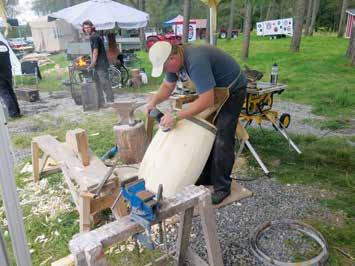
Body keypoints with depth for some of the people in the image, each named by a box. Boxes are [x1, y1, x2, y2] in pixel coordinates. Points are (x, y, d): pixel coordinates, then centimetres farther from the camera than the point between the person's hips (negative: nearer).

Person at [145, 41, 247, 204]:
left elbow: (207, 101, -40)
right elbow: (167, 86, 3)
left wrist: (176, 117, -41)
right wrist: (153, 102, -15)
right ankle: (206, 177, 23)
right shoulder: (175, 59, -9)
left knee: (222, 140, -11)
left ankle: (222, 187, 3)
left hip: (233, 90, -9)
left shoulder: (196, 61, -37)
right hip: (212, 90, 9)